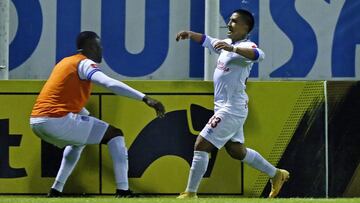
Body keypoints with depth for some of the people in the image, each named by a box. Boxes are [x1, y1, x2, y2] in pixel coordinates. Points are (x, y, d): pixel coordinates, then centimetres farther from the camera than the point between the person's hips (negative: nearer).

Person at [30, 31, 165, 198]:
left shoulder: (65, 62, 25)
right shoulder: (85, 63, -3)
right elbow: (111, 84, -21)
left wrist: (92, 121, 39)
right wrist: (145, 98, -27)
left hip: (36, 122, 9)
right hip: (58, 120, -9)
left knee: (78, 141, 37)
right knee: (115, 134, 1)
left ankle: (56, 190, 30)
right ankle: (123, 190, -8)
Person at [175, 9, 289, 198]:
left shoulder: (245, 46, -15)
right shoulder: (227, 44, 13)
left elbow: (259, 55, -38)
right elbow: (207, 41, 30)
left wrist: (232, 48, -50)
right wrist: (190, 34, 13)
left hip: (231, 110, -10)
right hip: (224, 109, 10)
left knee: (201, 145, -11)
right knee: (236, 151, 20)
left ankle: (190, 193, -6)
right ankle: (276, 174, 32)